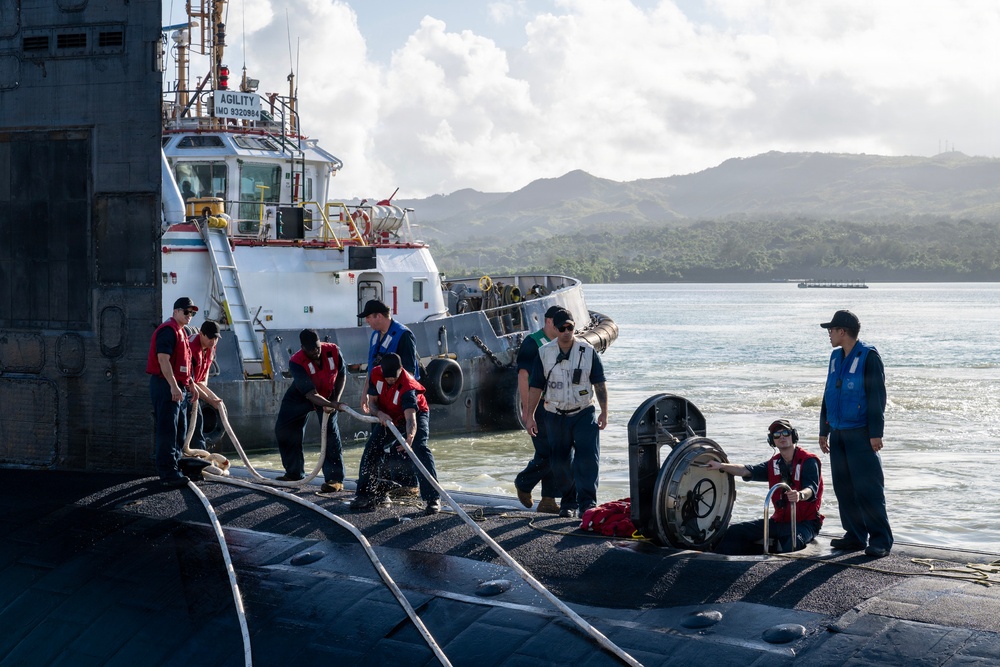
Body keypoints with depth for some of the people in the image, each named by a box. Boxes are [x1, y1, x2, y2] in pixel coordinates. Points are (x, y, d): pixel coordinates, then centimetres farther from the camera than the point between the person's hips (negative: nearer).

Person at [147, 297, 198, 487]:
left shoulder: (180, 332, 20)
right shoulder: (168, 330, -13)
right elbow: (163, 359, -22)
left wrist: (188, 383, 23)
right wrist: (173, 386, -26)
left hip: (178, 387, 11)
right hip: (166, 386, -11)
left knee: (180, 430, 15)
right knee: (168, 431, -9)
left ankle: (174, 467, 23)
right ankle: (168, 474, -8)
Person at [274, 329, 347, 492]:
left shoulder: (333, 351, -25)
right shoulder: (296, 362, -33)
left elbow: (342, 374, -5)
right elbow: (310, 394, -38)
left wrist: (336, 400, -14)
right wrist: (332, 405, -50)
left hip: (328, 396, -1)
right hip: (300, 397, 1)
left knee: (330, 431, -19)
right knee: (283, 430, 2)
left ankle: (335, 479, -19)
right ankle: (294, 472, 22)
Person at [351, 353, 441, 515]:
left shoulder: (407, 385, -37)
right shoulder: (376, 374, -21)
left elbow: (411, 418, -48)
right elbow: (372, 402, -11)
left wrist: (410, 437, -67)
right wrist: (379, 414, -35)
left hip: (417, 413, -6)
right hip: (389, 417, 6)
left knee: (420, 449, -26)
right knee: (372, 449, -3)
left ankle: (433, 498, -28)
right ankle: (368, 494, 10)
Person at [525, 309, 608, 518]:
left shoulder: (588, 351, -2)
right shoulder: (544, 353, 1)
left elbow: (600, 383, 2)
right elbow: (535, 386, 4)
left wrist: (604, 413, -1)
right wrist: (530, 415, 2)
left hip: (584, 414, -2)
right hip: (556, 416, 2)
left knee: (588, 458, -12)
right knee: (560, 461, 7)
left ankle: (587, 503, -10)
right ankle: (568, 502, 22)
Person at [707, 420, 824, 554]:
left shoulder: (809, 461, -9)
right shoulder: (774, 463, 13)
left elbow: (811, 489, -25)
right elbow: (747, 471, 0)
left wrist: (800, 495, -50)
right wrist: (721, 466, -16)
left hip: (805, 522, -7)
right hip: (779, 521, 7)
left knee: (794, 543, -41)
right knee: (735, 531, 1)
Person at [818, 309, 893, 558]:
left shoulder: (868, 356, -8)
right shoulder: (836, 357, 15)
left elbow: (877, 397, -12)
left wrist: (876, 433, -16)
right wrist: (824, 431, 20)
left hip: (861, 435, -8)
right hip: (838, 434, 8)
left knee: (867, 487, -9)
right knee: (844, 487, 8)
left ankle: (880, 540, -4)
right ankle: (855, 536, 16)